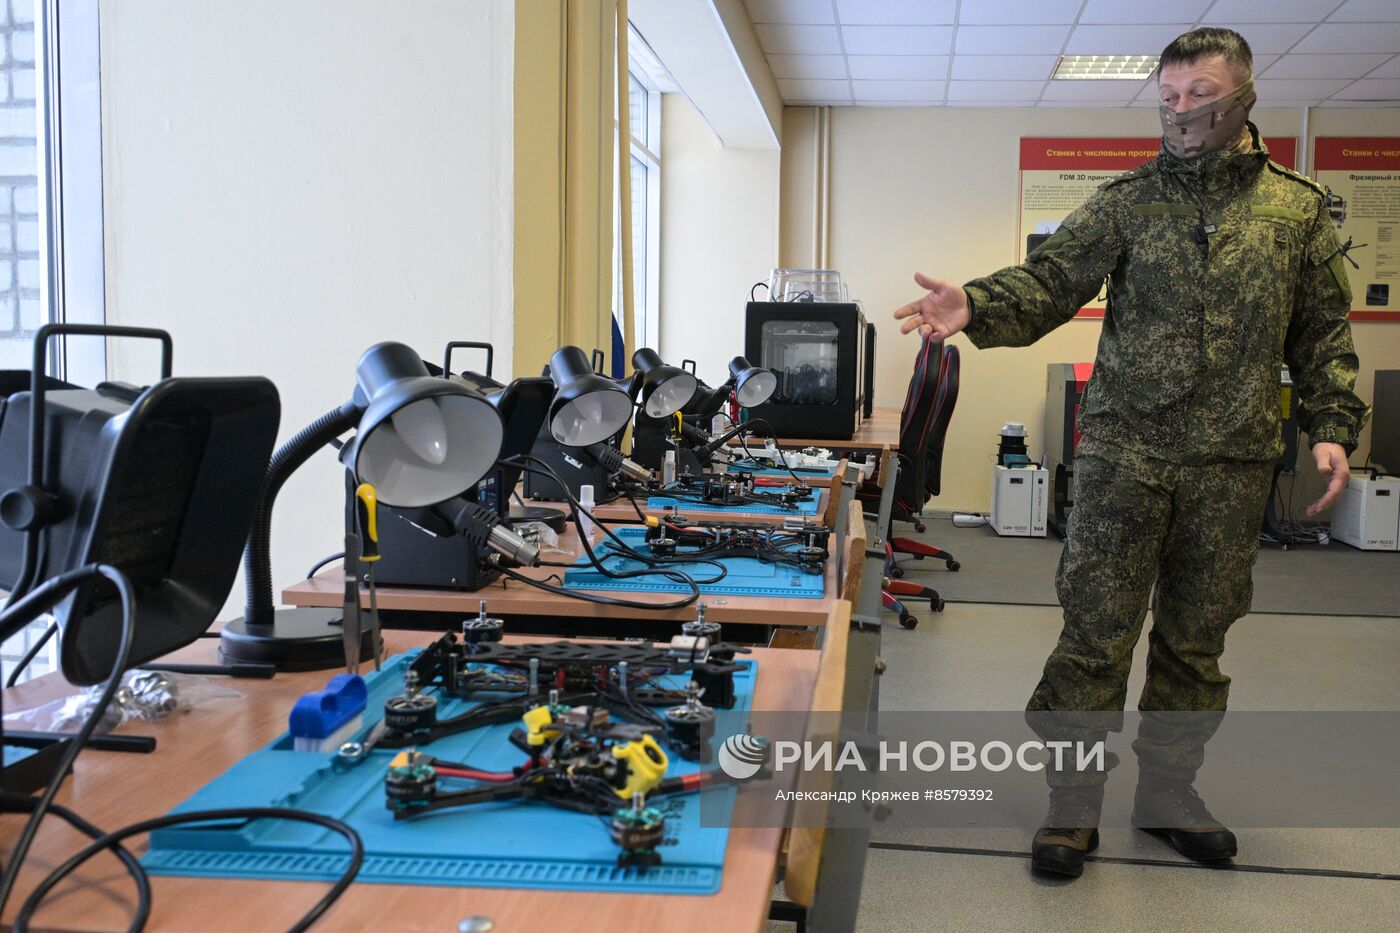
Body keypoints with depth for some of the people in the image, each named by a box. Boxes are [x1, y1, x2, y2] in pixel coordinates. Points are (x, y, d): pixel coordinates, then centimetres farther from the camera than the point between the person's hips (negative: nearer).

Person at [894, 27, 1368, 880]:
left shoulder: (1298, 208, 8)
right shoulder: (1128, 201, 4)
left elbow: (1324, 332, 11)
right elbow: (1050, 281, -5)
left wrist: (1333, 427, 0)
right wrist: (976, 306, -24)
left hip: (1236, 465, 2)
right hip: (1127, 452, -2)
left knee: (1197, 638, 12)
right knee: (1097, 631, -1)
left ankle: (1168, 791, 29)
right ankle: (1074, 803, 12)